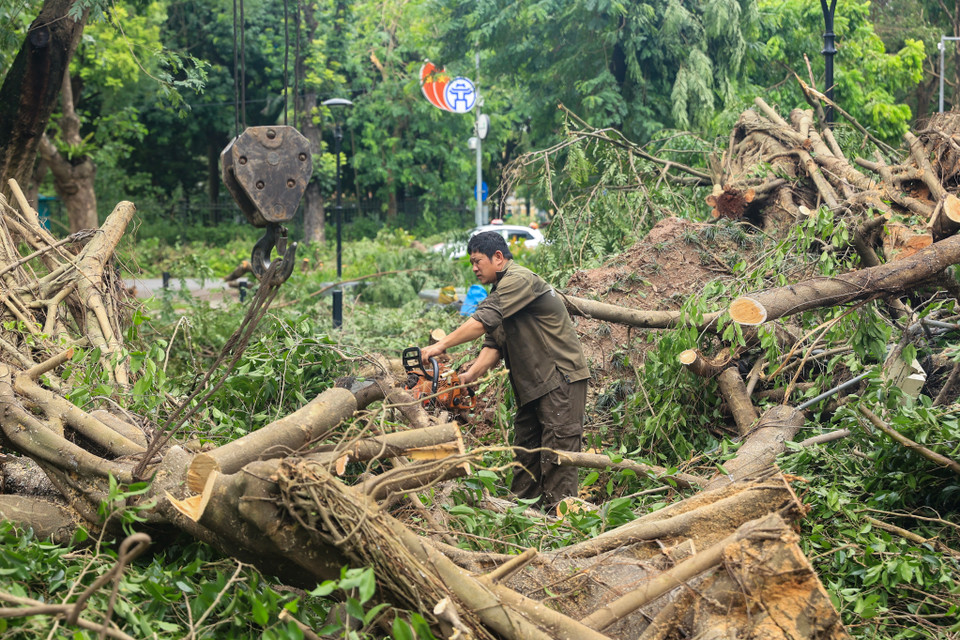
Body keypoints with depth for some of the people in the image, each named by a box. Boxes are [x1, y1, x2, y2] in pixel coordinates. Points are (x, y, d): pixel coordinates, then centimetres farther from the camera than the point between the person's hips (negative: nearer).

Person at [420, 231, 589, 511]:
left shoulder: (519, 280, -14)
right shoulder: (501, 293, 18)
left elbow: (484, 321, -26)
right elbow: (493, 343, 8)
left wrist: (440, 346, -25)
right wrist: (470, 375, -8)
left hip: (561, 379, -11)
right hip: (532, 385, 11)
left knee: (556, 454, -11)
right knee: (525, 449, 11)